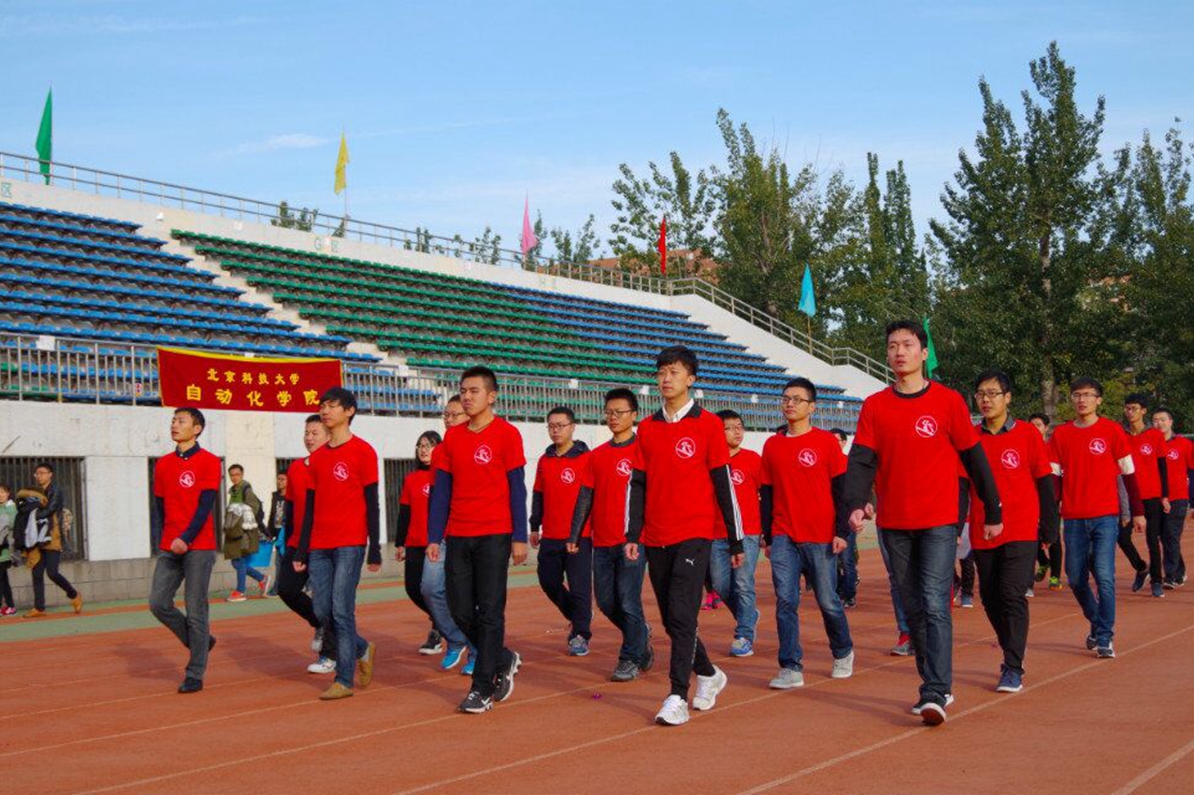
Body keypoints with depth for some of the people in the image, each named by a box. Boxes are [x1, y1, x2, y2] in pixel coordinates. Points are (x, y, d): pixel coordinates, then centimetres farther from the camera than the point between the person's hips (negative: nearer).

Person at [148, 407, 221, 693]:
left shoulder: (208, 462, -4)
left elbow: (205, 505, -11)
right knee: (158, 603, -2)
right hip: (169, 549, 6)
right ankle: (200, 642, 20)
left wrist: (186, 539, -20)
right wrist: (163, 542, 9)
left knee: (196, 610, -3)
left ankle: (195, 675, 4)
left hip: (198, 548, -6)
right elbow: (160, 507, 16)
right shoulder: (163, 464, 13)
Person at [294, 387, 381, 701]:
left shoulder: (362, 451, -3)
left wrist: (375, 550, -8)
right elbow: (310, 507, 17)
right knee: (322, 611, 4)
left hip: (350, 544, -6)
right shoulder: (317, 457, 14)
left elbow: (372, 504, -4)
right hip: (319, 546, 6)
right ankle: (362, 650, 28)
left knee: (341, 610, -8)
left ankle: (344, 680, -1)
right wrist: (302, 551, 12)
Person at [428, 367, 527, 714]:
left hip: (494, 536, -5)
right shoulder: (453, 437, 11)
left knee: (489, 612, -3)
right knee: (460, 611, 5)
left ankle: (483, 689, 4)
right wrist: (434, 537, 6)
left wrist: (519, 537, -8)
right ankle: (504, 660, 27)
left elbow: (517, 488, -4)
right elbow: (441, 489, 11)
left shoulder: (506, 434, -3)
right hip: (458, 536, 5)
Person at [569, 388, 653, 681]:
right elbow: (585, 498, 14)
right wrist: (574, 536, 9)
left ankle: (631, 660, 6)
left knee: (628, 601, -5)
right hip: (602, 541, 5)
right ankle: (640, 636, 33)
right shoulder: (596, 456, 12)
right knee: (606, 601, 10)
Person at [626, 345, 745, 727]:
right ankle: (709, 675, 31)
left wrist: (736, 540, 0)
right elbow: (637, 484, 12)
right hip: (656, 538, 5)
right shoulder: (647, 428, 11)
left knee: (682, 615, -13)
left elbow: (723, 483, -1)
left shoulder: (708, 424, -2)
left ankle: (677, 697, -11)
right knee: (671, 620, 11)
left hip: (694, 534, -5)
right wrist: (632, 534, 3)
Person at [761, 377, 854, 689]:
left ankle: (843, 653, 28)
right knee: (785, 601, -6)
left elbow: (841, 489, -1)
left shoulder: (827, 441, 0)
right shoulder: (772, 445, 10)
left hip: (821, 537, -3)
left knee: (828, 601, 5)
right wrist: (767, 536, 12)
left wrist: (841, 532, -7)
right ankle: (791, 668, -3)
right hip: (783, 538, 3)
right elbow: (767, 495, 14)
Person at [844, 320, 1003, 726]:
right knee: (913, 608, 10)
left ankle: (935, 695, -14)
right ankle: (936, 685, 23)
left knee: (935, 605, -13)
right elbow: (861, 460, -3)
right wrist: (856, 504, -21)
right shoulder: (874, 406, 5)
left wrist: (993, 512, 6)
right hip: (894, 524, 4)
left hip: (939, 521, -4)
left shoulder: (948, 401, -2)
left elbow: (974, 459, 3)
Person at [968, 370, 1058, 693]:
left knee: (1013, 595, -11)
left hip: (1021, 531, -4)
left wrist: (1049, 528, 1)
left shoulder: (1027, 434, -1)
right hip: (982, 533, 4)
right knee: (990, 597, 9)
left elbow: (1044, 482, 2)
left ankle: (1013, 669, -6)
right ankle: (1012, 654, 29)